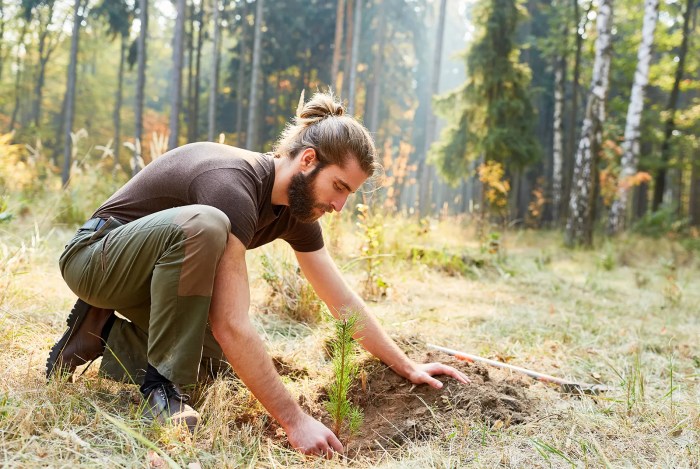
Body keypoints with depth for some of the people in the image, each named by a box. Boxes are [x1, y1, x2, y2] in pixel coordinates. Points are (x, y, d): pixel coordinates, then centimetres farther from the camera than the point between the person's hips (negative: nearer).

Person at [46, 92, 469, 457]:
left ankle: (107, 334, 11)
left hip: (158, 273, 9)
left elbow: (344, 302, 2)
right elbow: (231, 325, -38)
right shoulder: (234, 185, -33)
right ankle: (162, 384, -23)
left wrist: (407, 367, 2)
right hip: (96, 256, -8)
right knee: (204, 224, -36)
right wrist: (295, 421, -36)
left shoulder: (298, 206, -6)